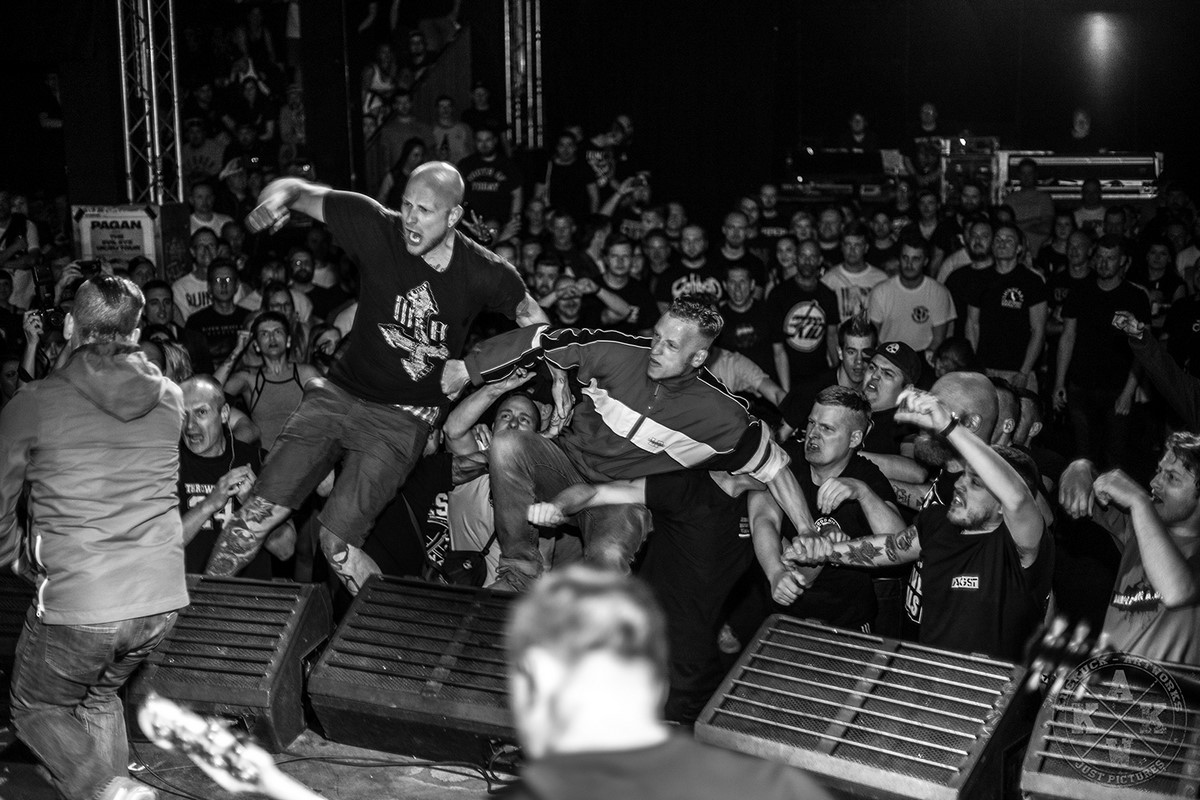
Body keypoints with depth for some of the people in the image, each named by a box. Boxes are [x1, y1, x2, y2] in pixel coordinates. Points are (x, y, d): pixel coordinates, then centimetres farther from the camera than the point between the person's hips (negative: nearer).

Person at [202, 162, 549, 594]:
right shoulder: (379, 228, -9)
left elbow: (537, 327, 5)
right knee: (261, 509, -6)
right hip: (339, 393, 3)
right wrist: (280, 194, -28)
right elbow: (301, 192, -3)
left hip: (402, 418, -2)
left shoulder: (483, 273, -9)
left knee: (337, 539, -15)